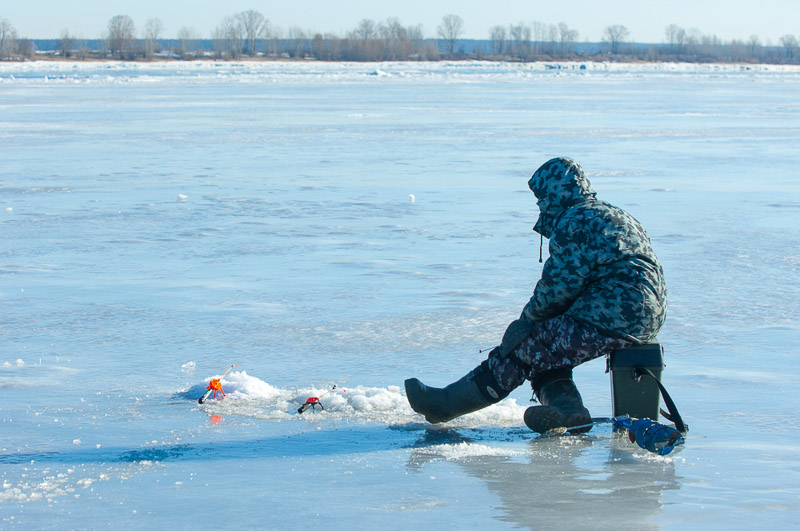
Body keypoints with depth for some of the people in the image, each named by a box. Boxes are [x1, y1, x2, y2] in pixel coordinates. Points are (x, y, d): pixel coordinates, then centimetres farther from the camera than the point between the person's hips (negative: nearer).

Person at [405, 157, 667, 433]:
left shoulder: (574, 222, -10)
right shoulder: (614, 216, 23)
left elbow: (559, 284, -14)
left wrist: (529, 316, 4)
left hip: (611, 323, -10)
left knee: (523, 346, -1)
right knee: (543, 342, 17)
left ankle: (446, 403, 7)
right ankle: (566, 406, -2)